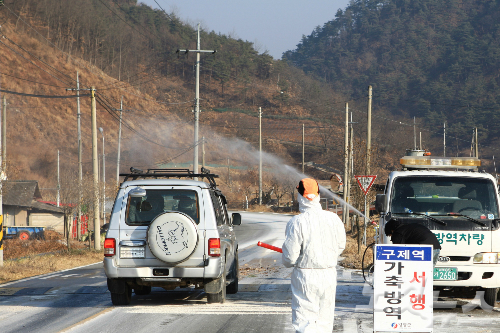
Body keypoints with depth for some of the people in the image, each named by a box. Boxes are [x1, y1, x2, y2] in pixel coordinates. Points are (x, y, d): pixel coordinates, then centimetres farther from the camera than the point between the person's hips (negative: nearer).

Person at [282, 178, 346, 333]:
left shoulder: (297, 222, -15)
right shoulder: (333, 219, -1)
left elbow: (290, 256, -13)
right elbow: (340, 246, 12)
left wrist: (288, 262, 10)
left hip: (305, 275, -4)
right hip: (329, 274, 4)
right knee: (325, 320, 15)